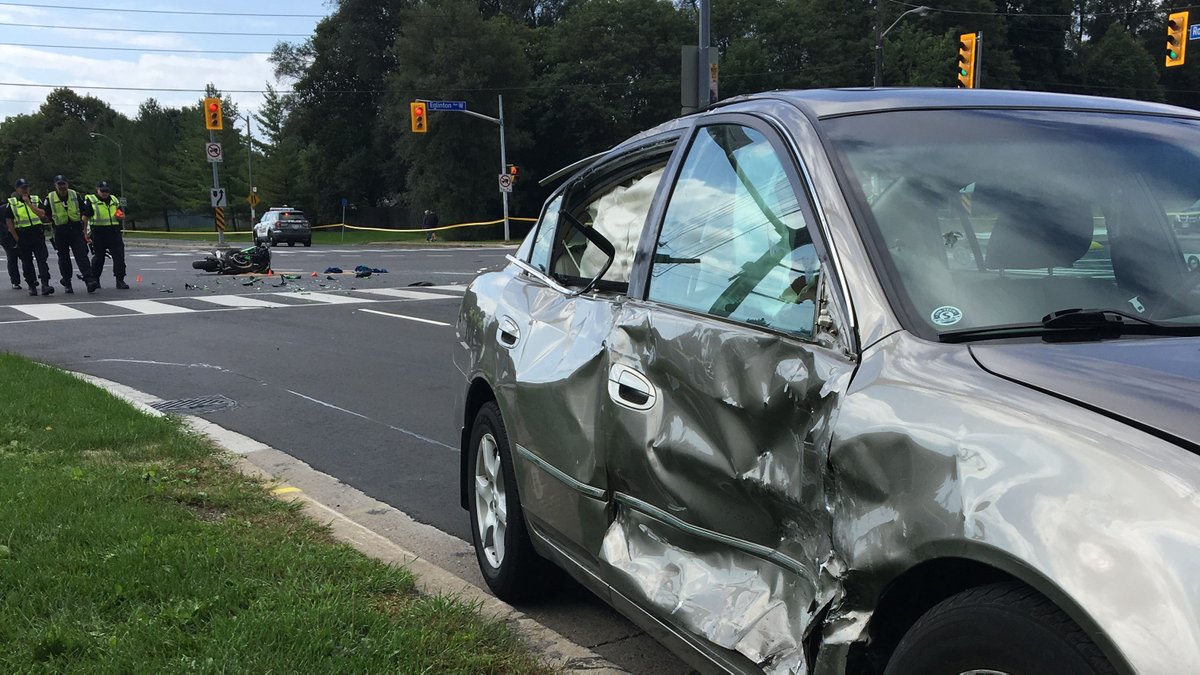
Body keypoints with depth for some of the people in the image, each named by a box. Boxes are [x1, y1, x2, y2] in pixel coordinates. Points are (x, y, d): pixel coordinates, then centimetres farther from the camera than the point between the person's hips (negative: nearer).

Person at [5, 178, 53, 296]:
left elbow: (42, 214, -9)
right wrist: (16, 238, -2)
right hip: (22, 237, 0)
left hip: (37, 235, 0)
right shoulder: (11, 203, 4)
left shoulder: (36, 200, 7)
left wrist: (28, 203, -11)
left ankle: (45, 284, -16)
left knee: (42, 260, -10)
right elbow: (9, 222, 3)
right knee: (27, 263, 5)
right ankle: (32, 286, 13)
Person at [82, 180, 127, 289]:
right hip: (99, 234, -3)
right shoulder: (90, 201, 3)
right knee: (98, 257, 7)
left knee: (119, 256, -5)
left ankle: (120, 280, -3)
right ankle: (94, 279, 23)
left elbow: (122, 216, 25)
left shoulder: (114, 200, 17)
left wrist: (121, 216, 1)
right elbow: (85, 218, -2)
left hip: (114, 232, 3)